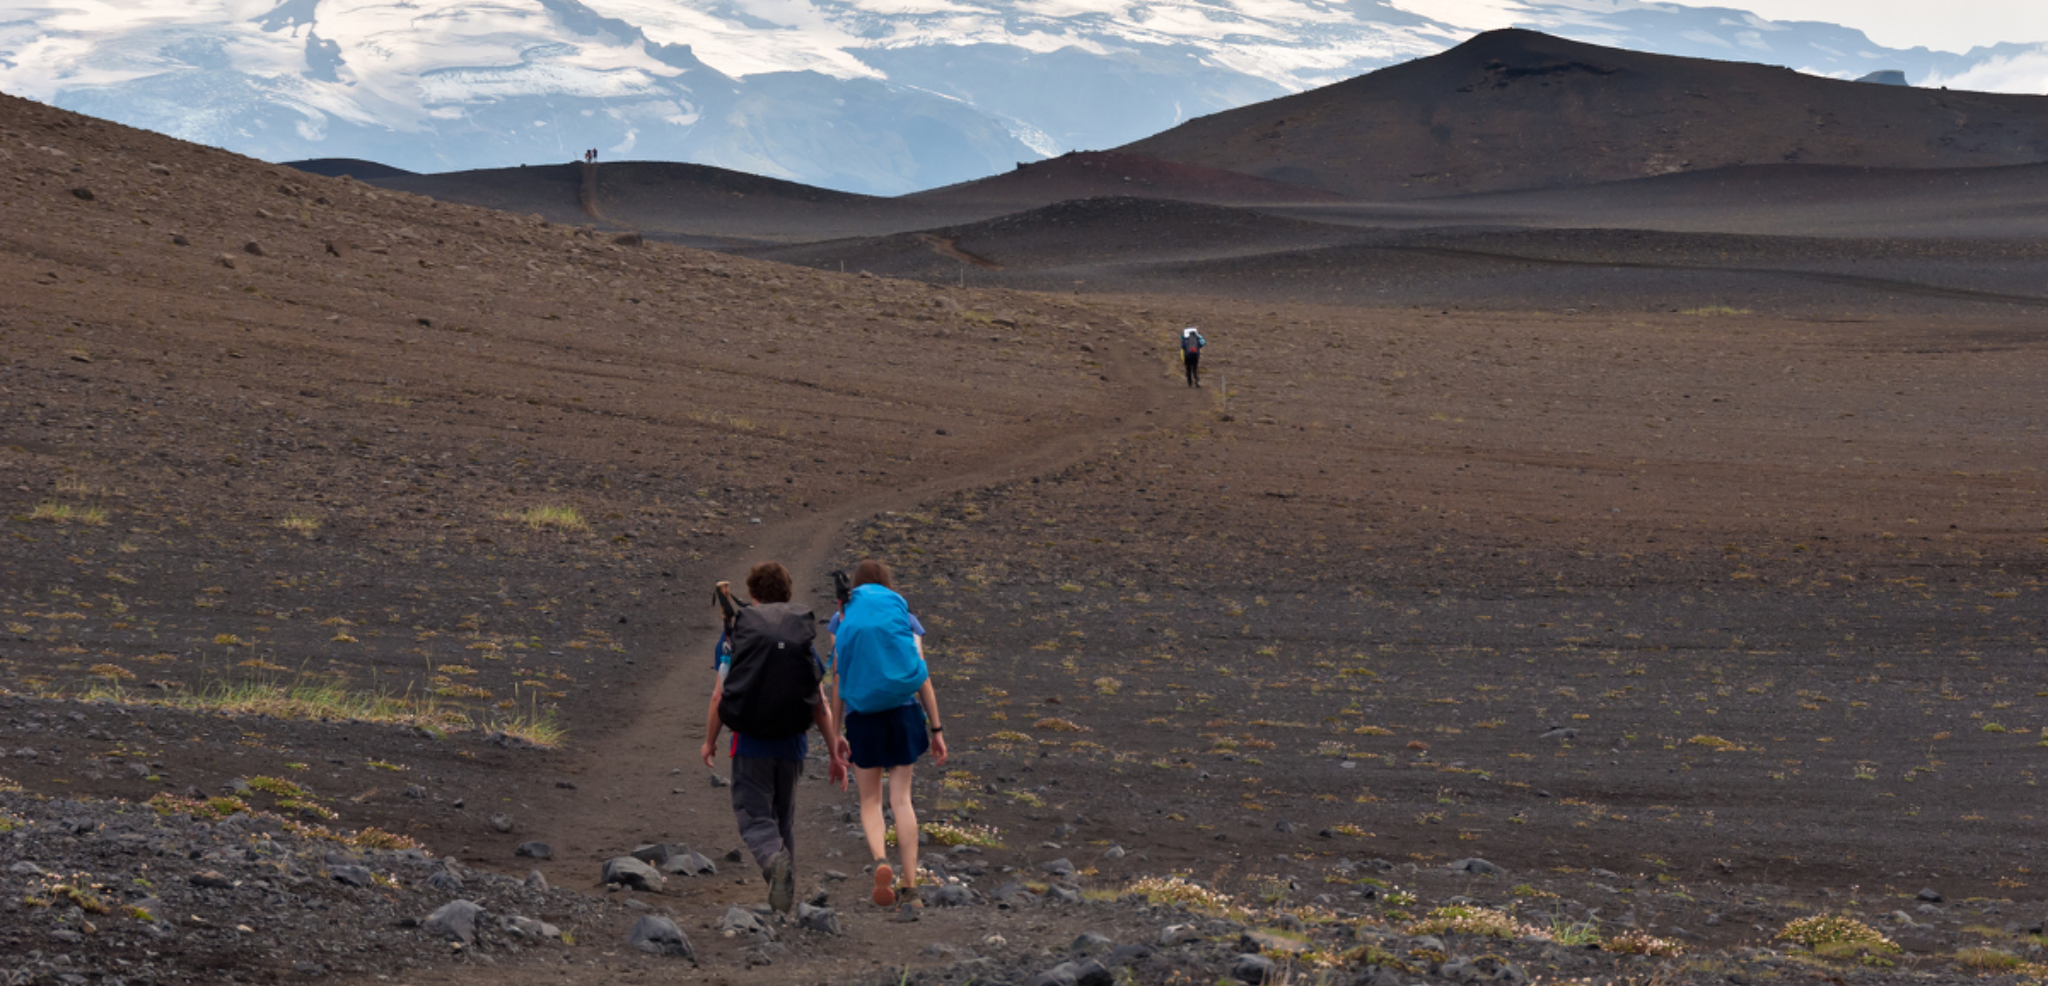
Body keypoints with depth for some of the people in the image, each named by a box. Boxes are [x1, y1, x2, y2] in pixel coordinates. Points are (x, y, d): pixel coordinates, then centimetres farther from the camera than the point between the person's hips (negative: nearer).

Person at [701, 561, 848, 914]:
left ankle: (774, 858, -35)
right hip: (792, 742, 3)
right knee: (784, 818, 17)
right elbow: (820, 703, 3)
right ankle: (784, 896, 18)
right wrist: (835, 752, 9)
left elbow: (720, 695, -4)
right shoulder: (804, 638, 5)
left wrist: (710, 740, 10)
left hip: (752, 741, -3)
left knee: (754, 817, -2)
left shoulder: (737, 635, -2)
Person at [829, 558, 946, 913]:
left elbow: (838, 680, 2)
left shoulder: (843, 622, 5)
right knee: (901, 798, 3)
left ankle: (880, 861, -19)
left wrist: (835, 734, 6)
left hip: (861, 716, -1)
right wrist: (936, 729, 4)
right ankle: (910, 887, -4)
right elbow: (923, 677, 2)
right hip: (903, 711, 1)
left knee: (870, 800, 9)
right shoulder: (906, 619, 6)